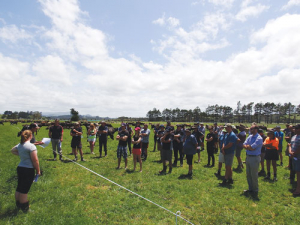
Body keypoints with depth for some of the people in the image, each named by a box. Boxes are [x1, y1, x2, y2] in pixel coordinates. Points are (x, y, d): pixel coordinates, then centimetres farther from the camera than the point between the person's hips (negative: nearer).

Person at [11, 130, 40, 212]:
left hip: (19, 168, 8)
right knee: (24, 190, 3)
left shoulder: (19, 145, 5)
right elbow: (35, 160, -19)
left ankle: (18, 205, 36)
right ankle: (24, 208, 16)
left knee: (19, 188, 20)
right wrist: (38, 170, -8)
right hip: (28, 169, -8)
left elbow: (13, 150, 29)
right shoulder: (31, 146, -20)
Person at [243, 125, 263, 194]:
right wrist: (249, 147, -15)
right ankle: (250, 188, 29)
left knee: (254, 175, 4)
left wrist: (247, 146, -2)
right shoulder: (250, 136, 9)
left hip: (255, 158, -8)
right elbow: (244, 145, 3)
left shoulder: (259, 138, -16)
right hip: (248, 157, 8)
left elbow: (252, 147, -21)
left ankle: (255, 190, 21)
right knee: (248, 174, 15)